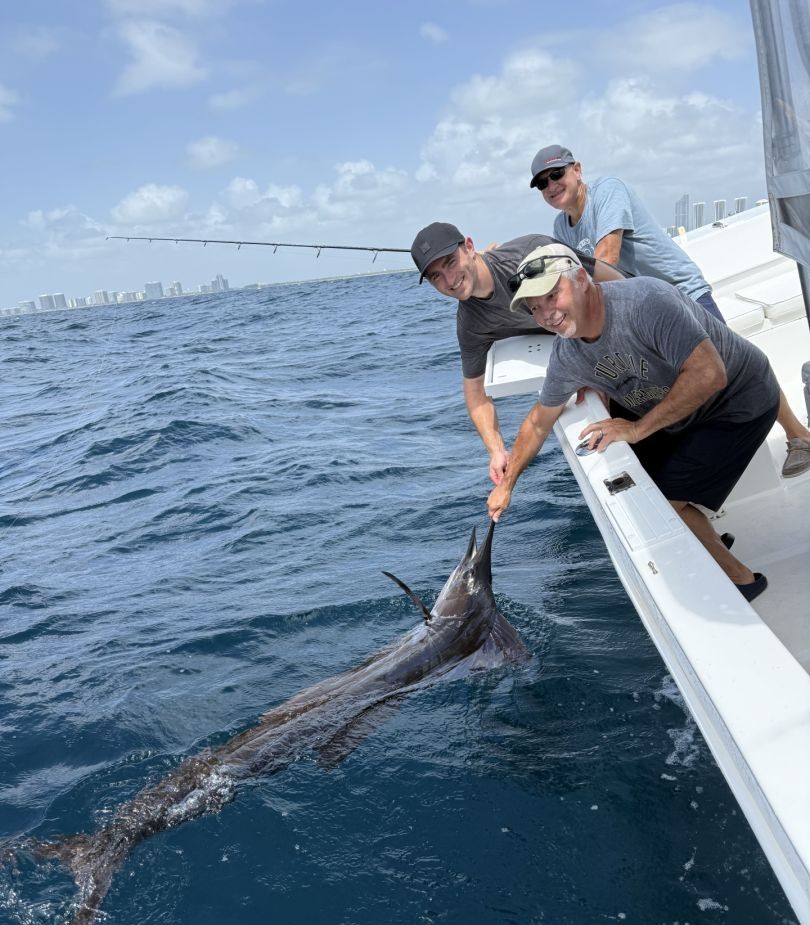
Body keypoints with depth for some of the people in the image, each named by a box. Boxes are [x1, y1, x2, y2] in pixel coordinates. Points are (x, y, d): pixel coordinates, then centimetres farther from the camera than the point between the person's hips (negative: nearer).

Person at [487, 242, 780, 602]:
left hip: (738, 405, -7)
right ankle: (707, 539, 27)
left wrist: (638, 428, -30)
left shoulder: (645, 301, -33)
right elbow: (539, 422, 7)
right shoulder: (566, 356, -9)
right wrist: (506, 484, 12)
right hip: (676, 415, 8)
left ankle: (741, 578, 11)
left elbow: (709, 375, -37)